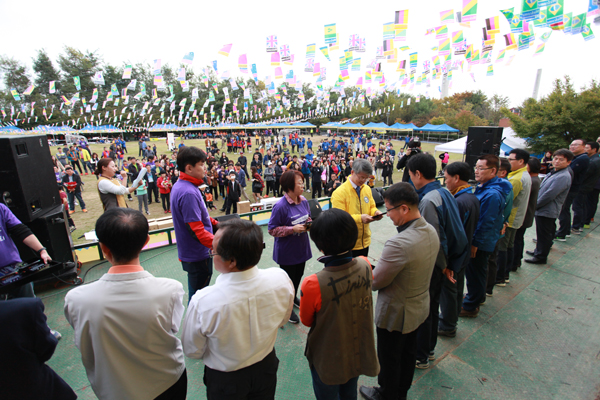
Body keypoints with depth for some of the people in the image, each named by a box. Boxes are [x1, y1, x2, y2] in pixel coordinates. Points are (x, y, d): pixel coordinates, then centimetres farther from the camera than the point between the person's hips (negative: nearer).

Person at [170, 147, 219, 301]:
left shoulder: (180, 185, 6)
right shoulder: (188, 193, -26)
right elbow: (197, 231, -29)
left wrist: (214, 222, 17)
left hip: (191, 252, 10)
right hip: (197, 255, -10)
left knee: (195, 293, 23)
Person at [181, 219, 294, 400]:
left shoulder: (203, 302, -37)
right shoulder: (281, 279, -28)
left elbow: (192, 351, -16)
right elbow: (282, 321, -6)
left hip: (224, 380, -2)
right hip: (266, 368, 3)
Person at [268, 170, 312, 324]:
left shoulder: (303, 201, -3)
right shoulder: (280, 206, -25)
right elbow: (272, 229, -20)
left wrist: (310, 223, -9)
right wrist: (292, 229, -27)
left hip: (301, 248, 7)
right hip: (287, 252, -7)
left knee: (298, 276, 24)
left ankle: (293, 297, 51)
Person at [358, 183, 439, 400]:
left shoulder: (399, 244, -38)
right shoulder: (431, 231, -9)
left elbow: (376, 282, -26)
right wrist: (383, 266, 2)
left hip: (396, 313, -8)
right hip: (420, 307, 8)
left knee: (389, 359, 19)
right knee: (408, 352, 29)